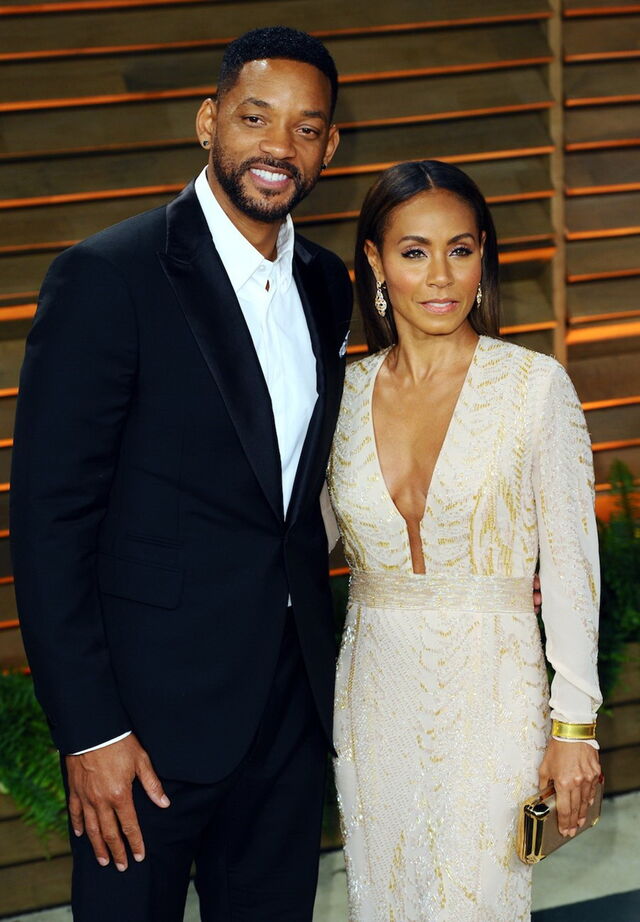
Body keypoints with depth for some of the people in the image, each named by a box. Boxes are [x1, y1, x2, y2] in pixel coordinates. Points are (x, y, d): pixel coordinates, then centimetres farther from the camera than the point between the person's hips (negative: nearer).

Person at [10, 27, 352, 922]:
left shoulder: (326, 286, 8)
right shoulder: (108, 277, -13)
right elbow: (49, 519, -14)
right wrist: (89, 732, -17)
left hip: (293, 698, 6)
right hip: (153, 706, -6)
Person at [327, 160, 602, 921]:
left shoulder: (534, 386, -7)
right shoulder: (347, 392, 4)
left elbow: (570, 564, -5)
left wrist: (575, 726, -7)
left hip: (490, 694, -4)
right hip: (374, 694, 4)